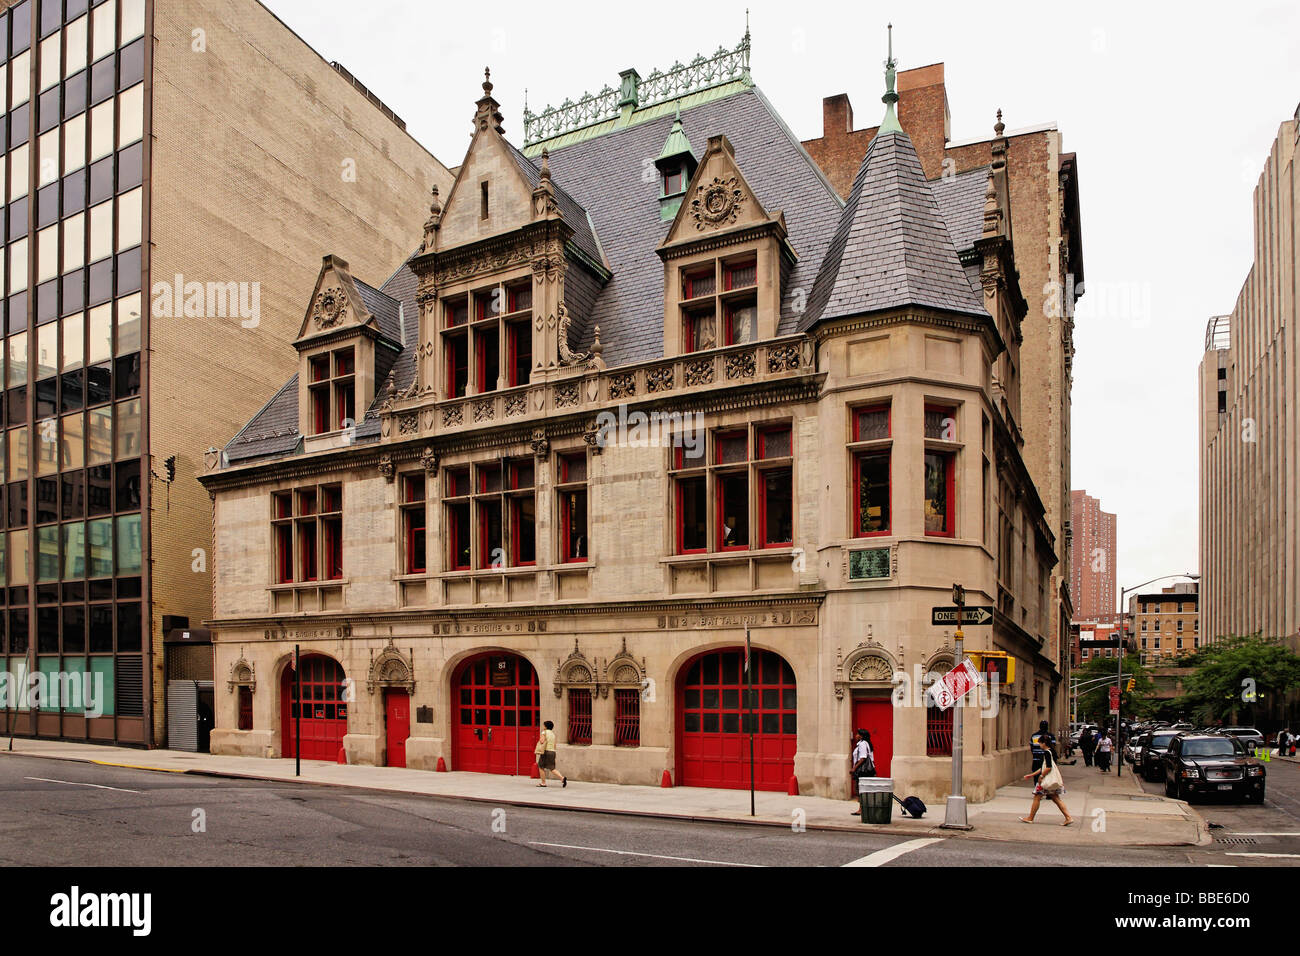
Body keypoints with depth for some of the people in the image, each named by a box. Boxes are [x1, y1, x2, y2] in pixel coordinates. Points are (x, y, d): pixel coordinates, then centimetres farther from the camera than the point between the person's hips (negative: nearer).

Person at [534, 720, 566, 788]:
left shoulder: (544, 732, -4)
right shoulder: (553, 734, 18)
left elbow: (542, 741, -18)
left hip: (546, 751, -7)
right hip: (552, 752, 7)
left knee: (541, 767, 9)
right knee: (552, 768, 7)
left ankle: (543, 783, 9)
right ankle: (562, 778, -13)